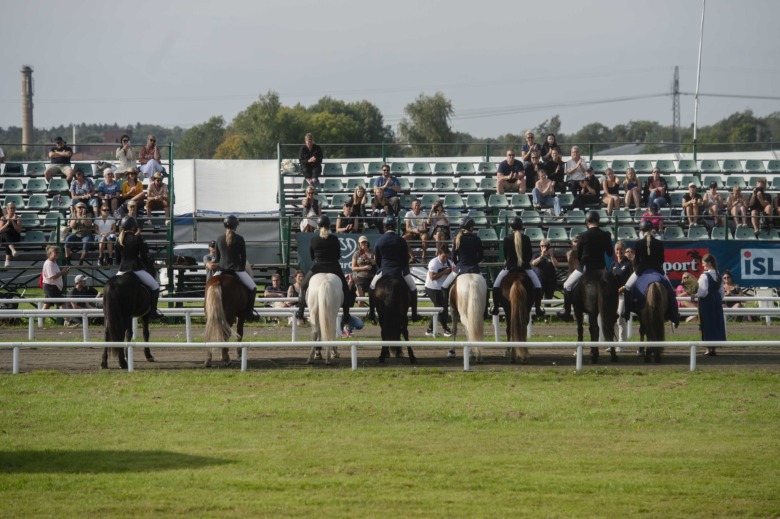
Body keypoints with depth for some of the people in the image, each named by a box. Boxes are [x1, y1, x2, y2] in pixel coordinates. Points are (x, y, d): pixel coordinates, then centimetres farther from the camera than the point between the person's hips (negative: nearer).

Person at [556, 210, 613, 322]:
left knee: (567, 286, 14)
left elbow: (578, 256, -4)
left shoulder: (583, 237, -10)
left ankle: (566, 311, 11)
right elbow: (610, 253, 4)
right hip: (601, 267, 3)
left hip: (585, 267, -3)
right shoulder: (606, 235, -5)